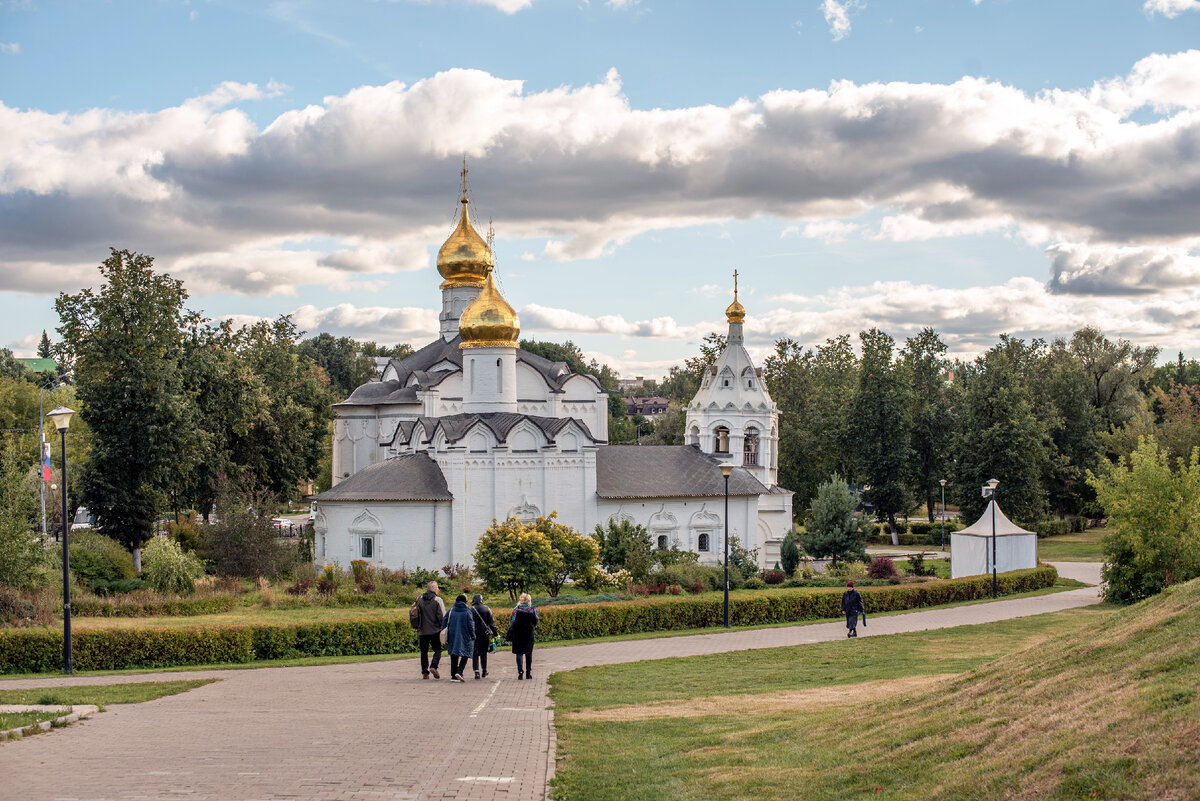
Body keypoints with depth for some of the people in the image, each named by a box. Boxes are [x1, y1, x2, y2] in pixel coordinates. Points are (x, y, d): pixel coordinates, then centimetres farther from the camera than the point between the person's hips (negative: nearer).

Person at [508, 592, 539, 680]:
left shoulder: (516, 610, -9)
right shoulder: (533, 610, -6)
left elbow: (512, 623, -5)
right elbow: (535, 623, 2)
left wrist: (510, 636, 3)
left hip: (518, 635, -1)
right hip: (529, 635, 1)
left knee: (519, 653, 3)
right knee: (528, 653, 12)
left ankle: (520, 671, -9)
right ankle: (528, 672, 13)